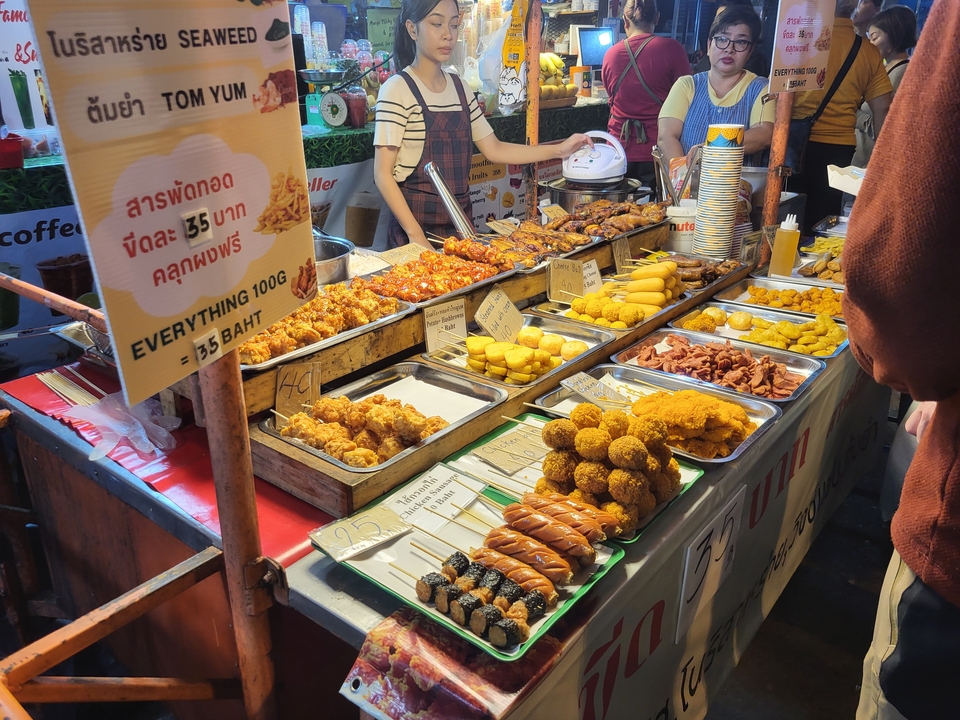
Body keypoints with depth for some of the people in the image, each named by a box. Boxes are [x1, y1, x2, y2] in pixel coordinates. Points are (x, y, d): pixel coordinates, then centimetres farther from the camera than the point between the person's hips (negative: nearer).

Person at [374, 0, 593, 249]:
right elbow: (383, 174, -13)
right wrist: (415, 235, -21)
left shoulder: (459, 88, 8)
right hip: (418, 224, -6)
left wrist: (558, 150, 5)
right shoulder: (397, 90, -10)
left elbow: (493, 150, 12)